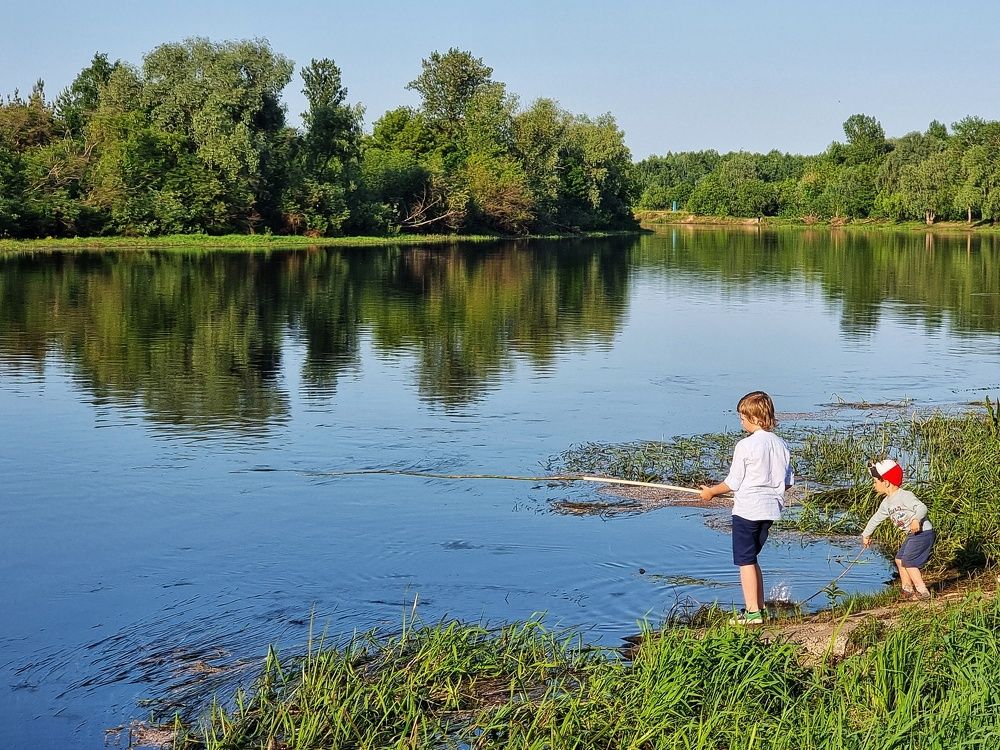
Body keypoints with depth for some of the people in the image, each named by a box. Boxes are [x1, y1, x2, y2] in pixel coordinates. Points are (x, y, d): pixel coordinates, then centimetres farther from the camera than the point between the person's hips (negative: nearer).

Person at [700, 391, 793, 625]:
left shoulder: (746, 446, -14)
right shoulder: (781, 445, 5)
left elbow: (733, 482, -9)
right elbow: (788, 481, 12)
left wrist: (711, 491, 7)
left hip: (747, 509, -7)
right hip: (770, 509, 7)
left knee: (745, 561, 0)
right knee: (751, 558, 19)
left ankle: (752, 612, -2)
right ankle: (759, 607, 20)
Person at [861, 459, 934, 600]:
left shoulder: (905, 496, -19)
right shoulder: (887, 503, 10)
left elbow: (922, 508, -31)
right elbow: (876, 518, 24)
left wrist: (916, 520, -50)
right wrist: (866, 534, 32)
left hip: (923, 532, -10)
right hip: (912, 535, 10)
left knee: (908, 561, -14)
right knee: (899, 559, 15)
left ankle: (922, 591, -9)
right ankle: (907, 590, 26)